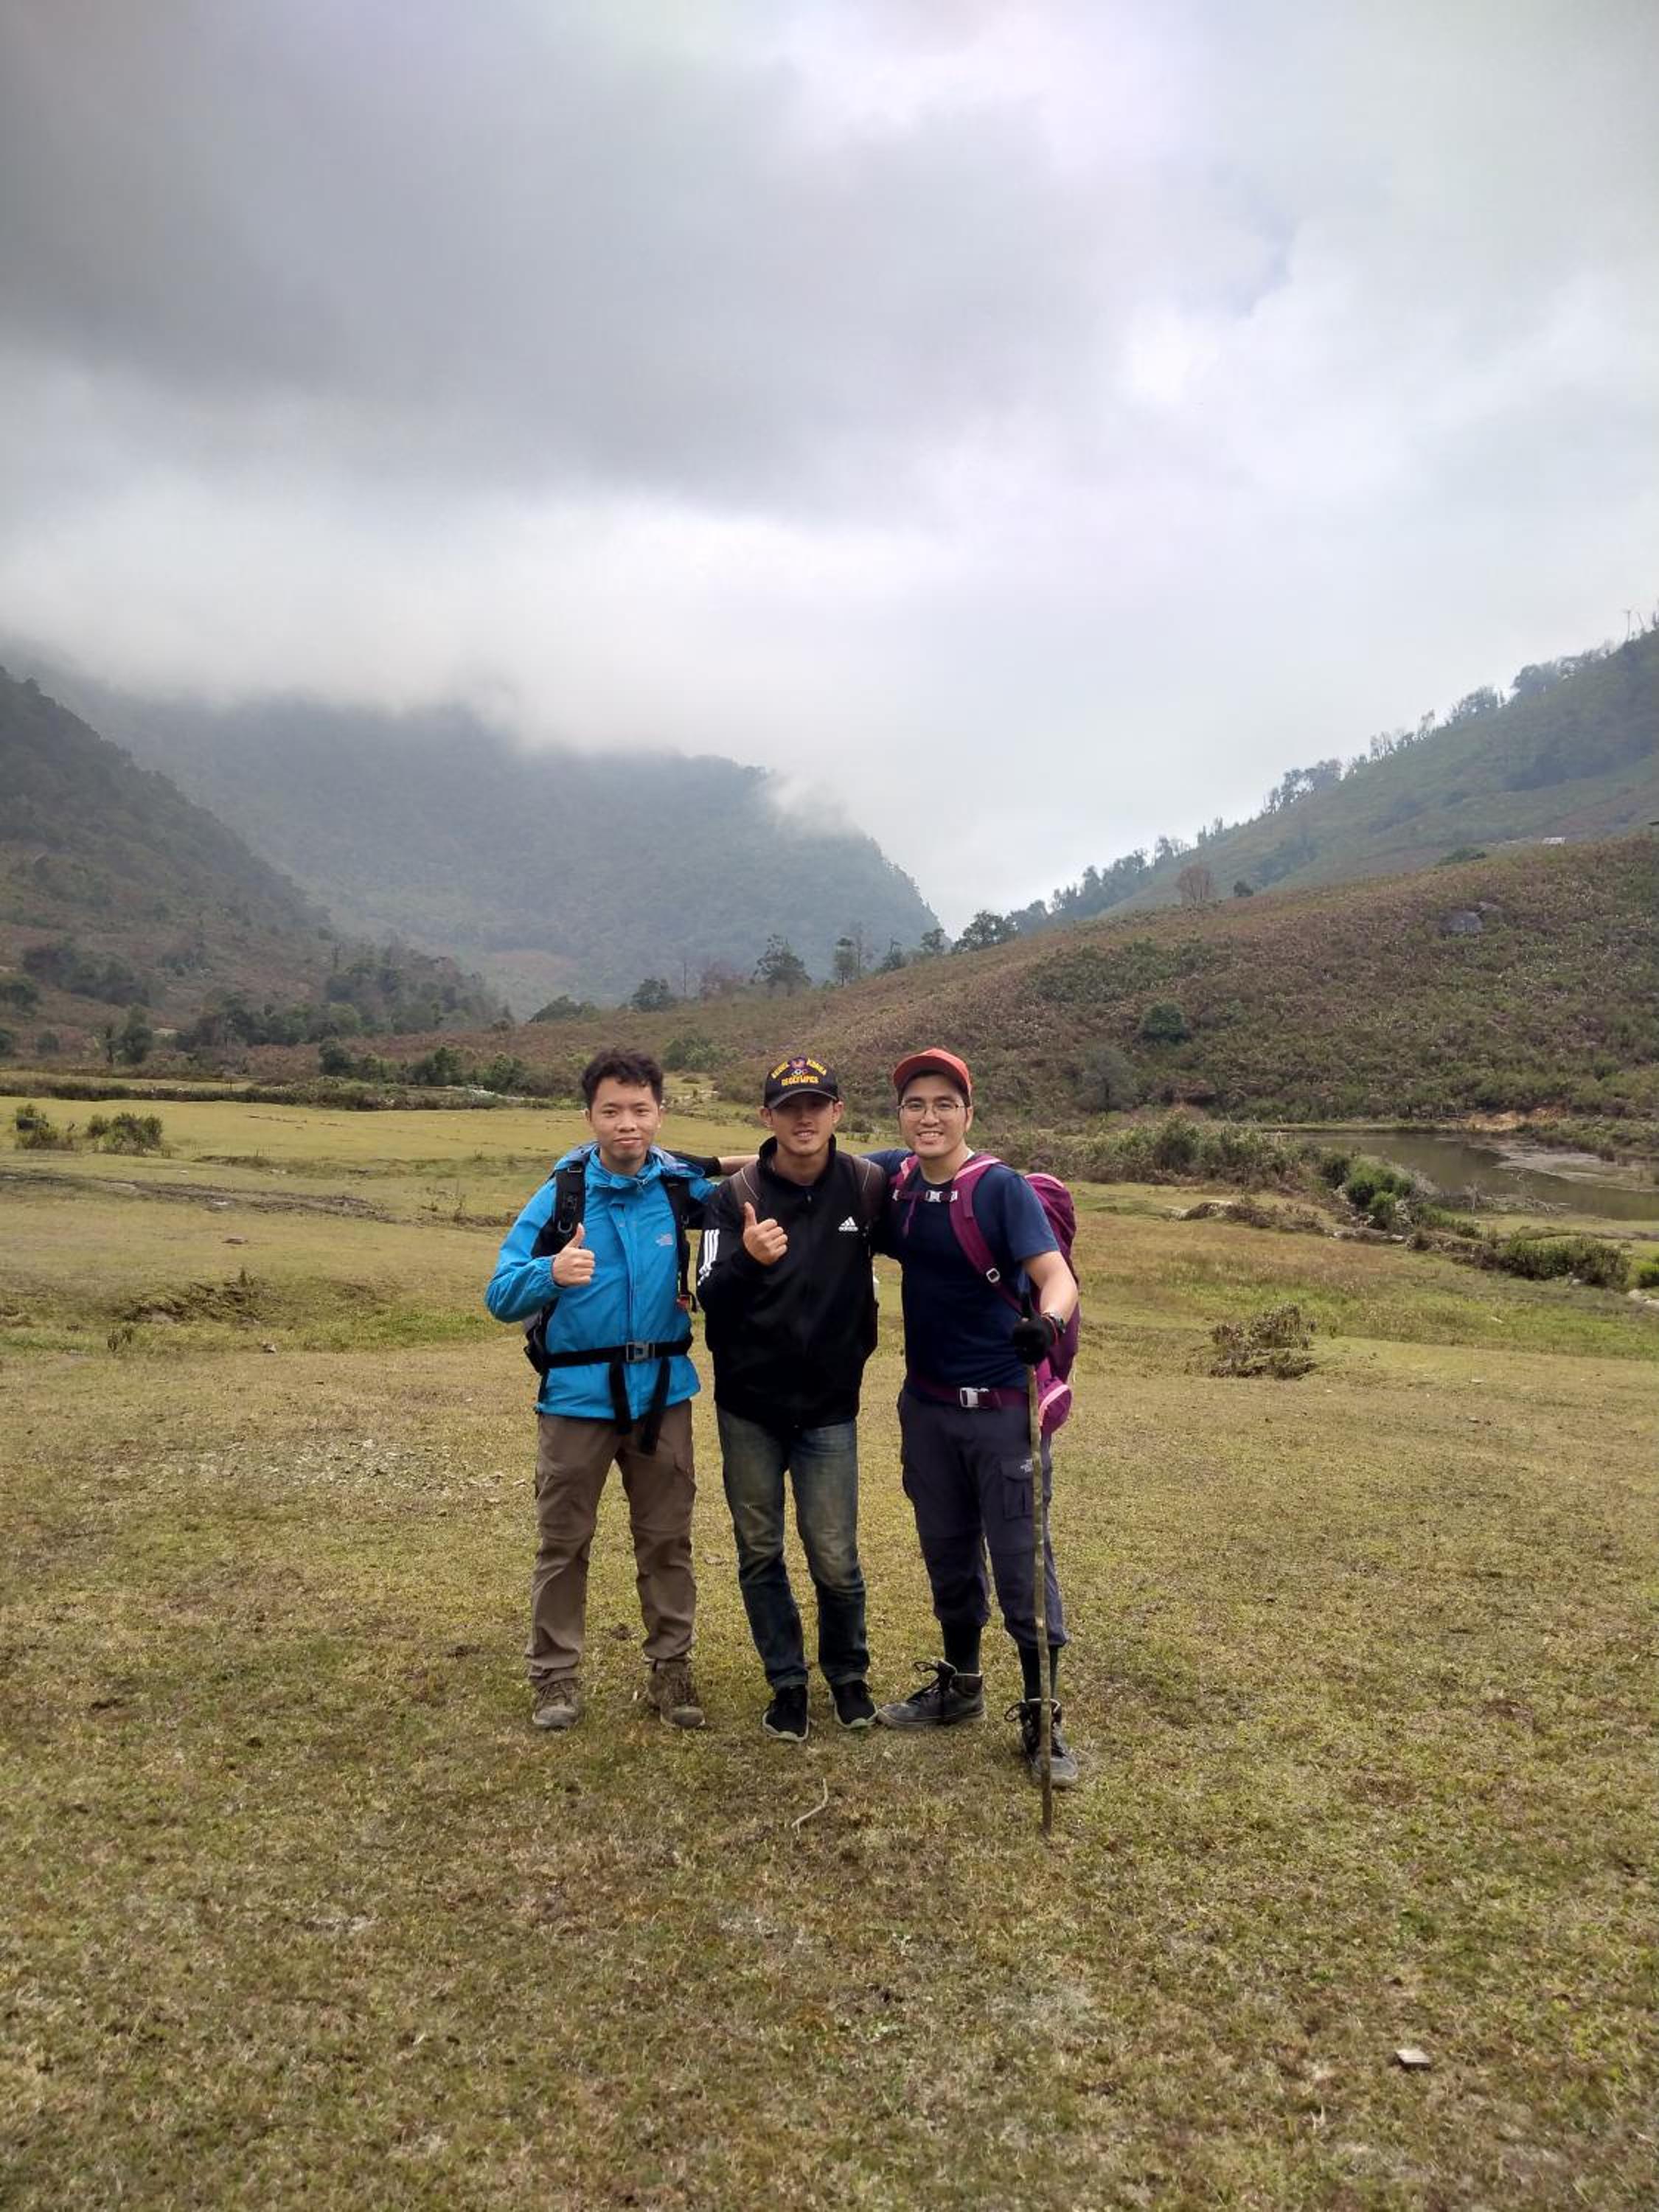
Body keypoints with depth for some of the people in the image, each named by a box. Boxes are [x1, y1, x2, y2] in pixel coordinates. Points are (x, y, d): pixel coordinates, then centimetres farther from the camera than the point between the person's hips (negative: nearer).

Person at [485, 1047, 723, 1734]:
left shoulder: (684, 1188, -4)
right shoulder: (559, 1195, -8)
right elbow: (501, 1296, -11)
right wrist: (551, 1274, -33)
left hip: (662, 1393, 2)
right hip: (577, 1395, -1)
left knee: (667, 1540, 12)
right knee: (563, 1542, 10)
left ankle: (670, 1667, 27)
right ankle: (554, 1674, 25)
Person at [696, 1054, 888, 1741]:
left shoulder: (868, 1186, -8)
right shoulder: (735, 1196, -10)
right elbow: (710, 1301, -14)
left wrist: (862, 1346, 6)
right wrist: (749, 1261, -34)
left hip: (829, 1407, 0)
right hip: (748, 1407, 1)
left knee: (834, 1558, 2)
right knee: (760, 1554, 10)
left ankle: (848, 1674, 29)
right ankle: (787, 1683, 30)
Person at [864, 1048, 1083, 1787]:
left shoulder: (1003, 1188, -15)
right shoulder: (892, 1177, -1)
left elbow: (1056, 1276, -25)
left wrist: (1047, 1320, -47)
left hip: (1003, 1410, -5)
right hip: (927, 1406, 5)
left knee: (1022, 1565, 0)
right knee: (947, 1557, 19)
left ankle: (1043, 1719, 16)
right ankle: (959, 1686, 38)